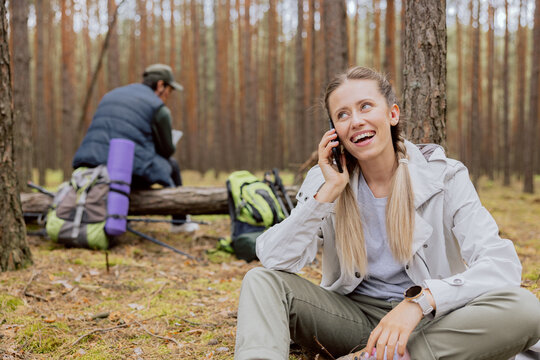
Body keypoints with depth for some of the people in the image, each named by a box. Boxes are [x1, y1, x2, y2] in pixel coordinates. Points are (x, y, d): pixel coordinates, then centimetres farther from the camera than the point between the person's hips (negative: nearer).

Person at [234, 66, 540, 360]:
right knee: (261, 281, -19)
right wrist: (329, 191, -17)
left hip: (430, 323, -1)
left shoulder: (445, 177, -6)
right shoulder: (325, 180, 0)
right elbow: (273, 260, -10)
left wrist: (419, 301, -32)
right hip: (354, 315, 2)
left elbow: (502, 263, -18)